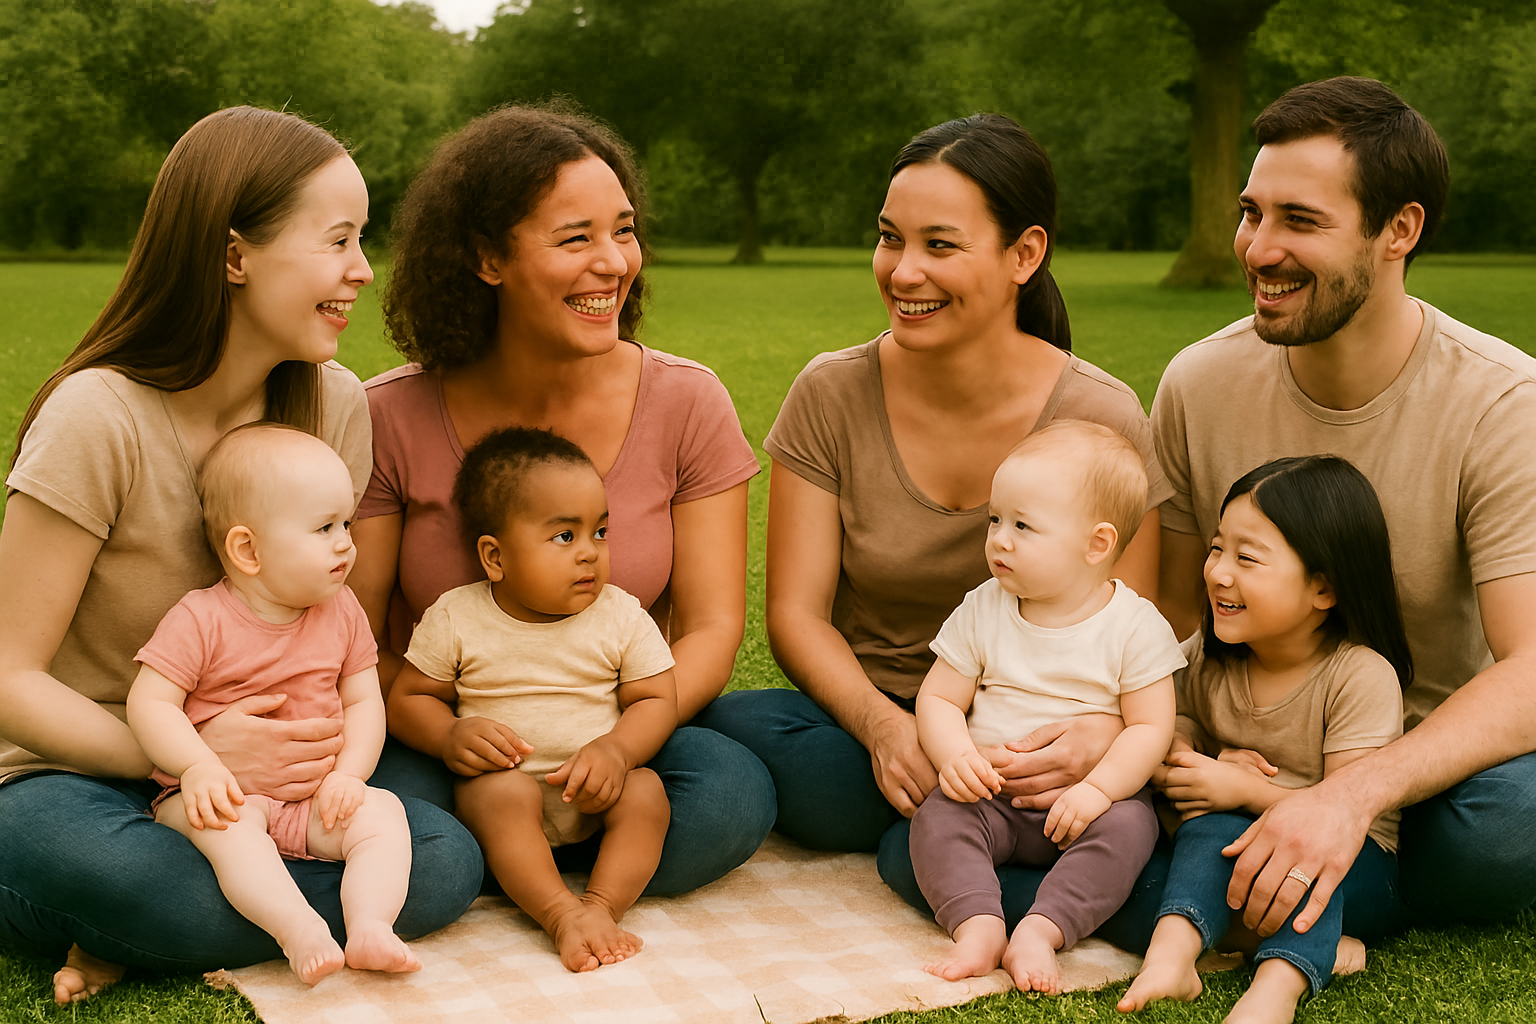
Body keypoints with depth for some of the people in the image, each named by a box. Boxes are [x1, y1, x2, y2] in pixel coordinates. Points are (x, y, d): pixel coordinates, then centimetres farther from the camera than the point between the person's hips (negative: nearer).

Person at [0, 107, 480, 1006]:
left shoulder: (335, 405, -2)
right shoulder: (100, 416, -17)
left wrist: (306, 755, -18)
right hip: (76, 774, -5)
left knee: (446, 864, -21)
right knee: (80, 855, -41)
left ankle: (127, 938, -10)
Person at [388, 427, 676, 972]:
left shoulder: (622, 617, -4)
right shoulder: (455, 620, -6)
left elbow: (656, 700, -3)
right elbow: (407, 698, 2)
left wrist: (616, 749, -23)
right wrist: (451, 736, -19)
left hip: (594, 787, 2)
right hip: (502, 777, -1)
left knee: (645, 792, -26)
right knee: (503, 794, -33)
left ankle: (602, 905, -31)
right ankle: (561, 913, -37)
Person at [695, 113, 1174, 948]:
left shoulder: (1100, 420, -7)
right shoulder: (833, 395, -2)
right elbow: (797, 613, -3)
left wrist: (1104, 731, -30)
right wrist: (881, 723, -23)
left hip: (1026, 747, -2)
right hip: (859, 719, 2)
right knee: (722, 726, -32)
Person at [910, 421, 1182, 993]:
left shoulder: (1134, 626, -7)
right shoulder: (981, 612, 1)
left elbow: (1151, 726, -8)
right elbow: (937, 698, 2)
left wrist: (1098, 786, -23)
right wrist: (955, 754, -19)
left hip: (1086, 801, -2)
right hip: (991, 795, 2)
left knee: (1128, 825, -31)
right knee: (938, 817, -24)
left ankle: (1040, 932, -32)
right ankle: (978, 925, -32)